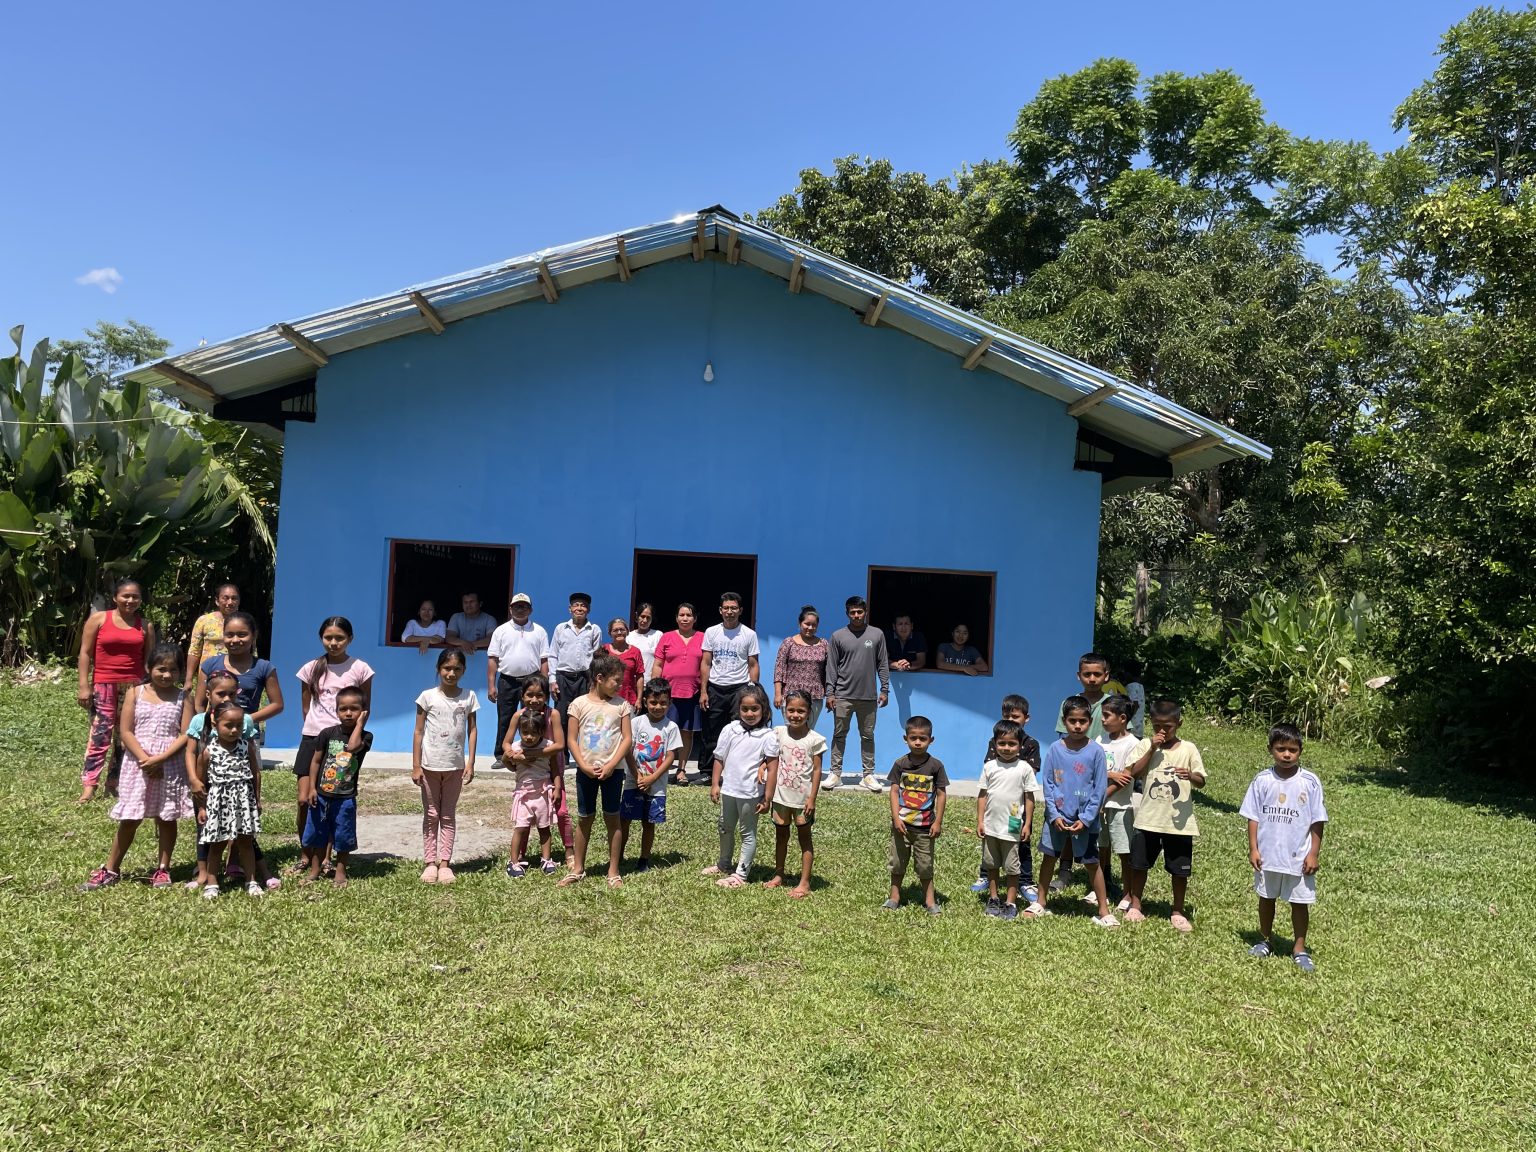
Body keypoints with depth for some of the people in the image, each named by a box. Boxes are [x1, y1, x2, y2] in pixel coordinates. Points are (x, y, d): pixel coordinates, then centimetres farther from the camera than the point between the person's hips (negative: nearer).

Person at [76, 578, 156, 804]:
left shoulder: (145, 626, 8)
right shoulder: (98, 619, 1)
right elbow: (85, 653, 0)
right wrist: (84, 686, -6)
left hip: (134, 686, 3)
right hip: (103, 685, -3)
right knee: (99, 734, -7)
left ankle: (114, 780, 15)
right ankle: (89, 785, -6)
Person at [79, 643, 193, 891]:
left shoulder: (183, 698, 0)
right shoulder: (135, 693, 2)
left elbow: (186, 735, -6)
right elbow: (126, 732, -3)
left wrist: (160, 759, -17)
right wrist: (145, 759, -13)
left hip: (170, 765, 0)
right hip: (137, 763, 1)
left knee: (166, 818, 8)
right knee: (129, 819, 6)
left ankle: (163, 869, 18)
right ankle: (111, 869, 18)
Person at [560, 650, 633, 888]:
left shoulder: (621, 705, -1)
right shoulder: (579, 704, -4)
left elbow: (627, 739, -3)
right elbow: (571, 740, -3)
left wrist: (610, 766, -13)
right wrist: (585, 766, -13)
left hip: (612, 770, 0)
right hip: (586, 770, 0)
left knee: (612, 818, 7)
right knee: (584, 818, 11)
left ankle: (613, 871, 16)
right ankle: (578, 869, 23)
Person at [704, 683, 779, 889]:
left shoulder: (768, 736, -13)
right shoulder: (730, 730, -1)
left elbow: (773, 768, -12)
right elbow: (719, 759, 4)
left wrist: (767, 798, -12)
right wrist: (715, 784, 1)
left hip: (751, 793, -5)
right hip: (728, 789, 5)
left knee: (748, 833, 8)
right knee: (725, 828, 21)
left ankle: (741, 874, 18)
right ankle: (723, 865, 41)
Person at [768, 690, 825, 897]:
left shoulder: (814, 739, -11)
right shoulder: (779, 733, -2)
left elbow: (817, 770, -9)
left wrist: (812, 799, -11)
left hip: (803, 797, -4)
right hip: (781, 795, 4)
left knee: (805, 839, 7)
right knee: (781, 836, 17)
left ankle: (805, 883, 12)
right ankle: (778, 875, 32)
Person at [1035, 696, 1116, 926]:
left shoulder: (1095, 751, -8)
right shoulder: (1055, 749, -4)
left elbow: (1100, 789, -6)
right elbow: (1048, 784, -1)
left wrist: (1085, 819, -11)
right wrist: (1054, 815, -9)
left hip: (1085, 819, -2)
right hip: (1057, 816, 2)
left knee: (1092, 863, 3)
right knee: (1048, 857, 12)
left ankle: (1103, 911, 14)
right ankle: (1040, 903, 26)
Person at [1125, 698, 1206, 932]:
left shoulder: (1188, 749, -2)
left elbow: (1201, 782, -5)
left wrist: (1190, 776, -28)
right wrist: (1152, 748, -17)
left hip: (1179, 821, -1)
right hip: (1148, 819, 1)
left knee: (1180, 869, 8)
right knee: (1139, 864, 11)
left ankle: (1178, 912, 24)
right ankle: (1135, 906, 28)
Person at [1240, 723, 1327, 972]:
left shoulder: (1310, 782, -9)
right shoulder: (1262, 781, -6)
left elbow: (1317, 821, -5)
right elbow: (1253, 817, -1)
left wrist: (1313, 853, -7)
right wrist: (1253, 848, -4)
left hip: (1299, 857, -2)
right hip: (1267, 855, 2)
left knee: (1300, 902, 8)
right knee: (1266, 898, 16)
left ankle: (1299, 949, 21)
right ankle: (1266, 941, 32)